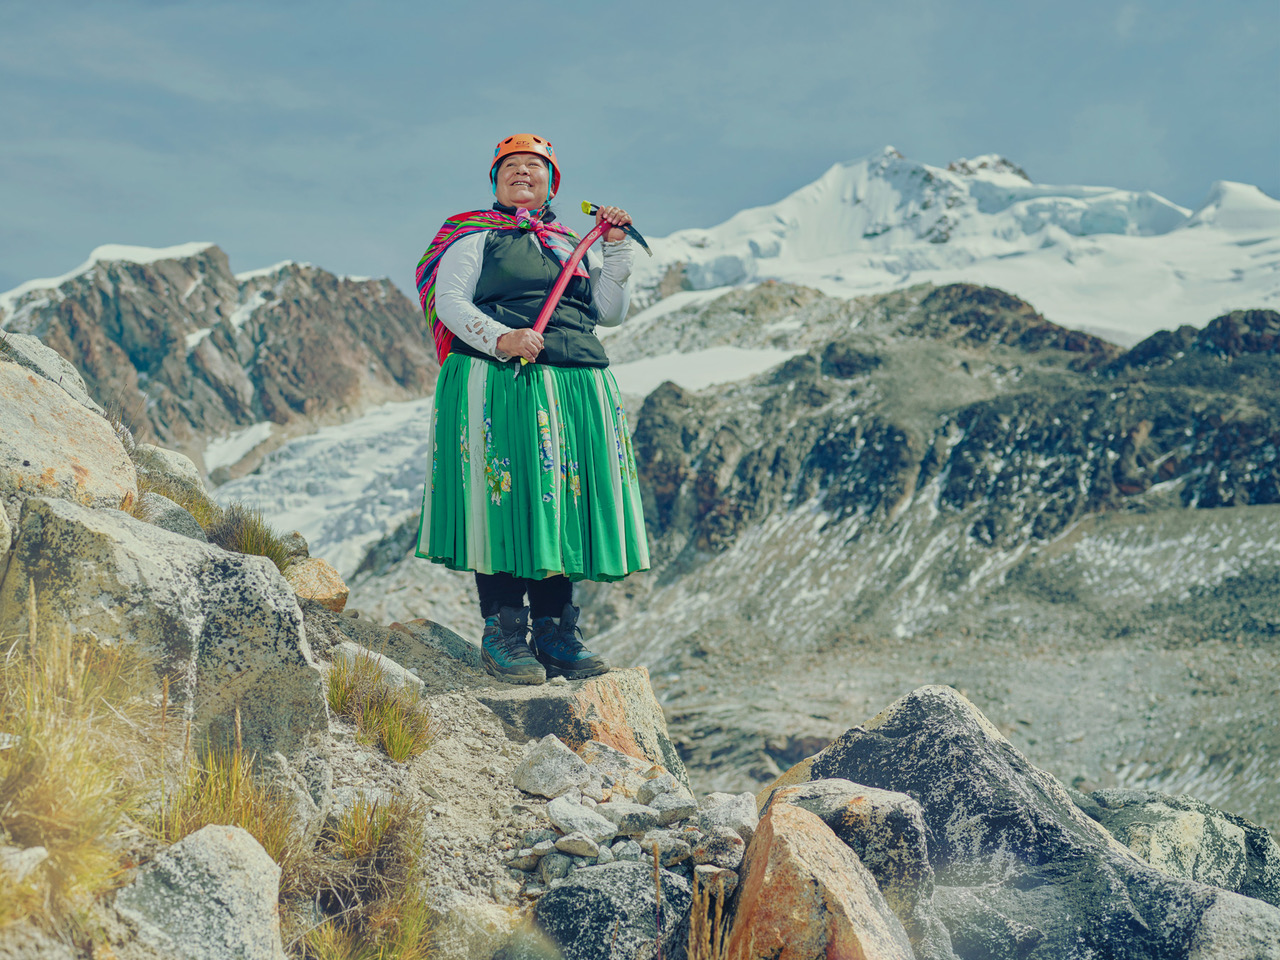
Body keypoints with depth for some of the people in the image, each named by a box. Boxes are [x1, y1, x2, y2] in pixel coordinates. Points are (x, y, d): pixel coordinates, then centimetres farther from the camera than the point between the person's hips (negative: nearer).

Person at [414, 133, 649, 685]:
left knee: (561, 504, 2)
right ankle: (503, 633, -2)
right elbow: (449, 301, -3)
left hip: (576, 391, 5)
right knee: (504, 499, -7)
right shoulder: (475, 239, 10)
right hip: (498, 388, -4)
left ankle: (554, 632, 8)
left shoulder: (575, 246, 23)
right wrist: (500, 340, -18)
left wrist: (616, 250, 5)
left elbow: (610, 312, 14)